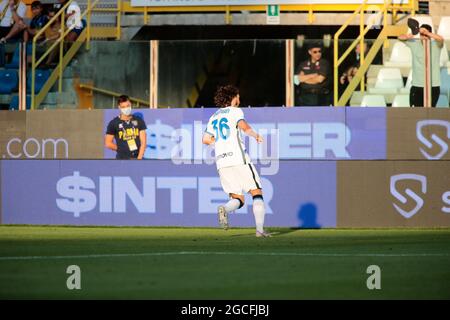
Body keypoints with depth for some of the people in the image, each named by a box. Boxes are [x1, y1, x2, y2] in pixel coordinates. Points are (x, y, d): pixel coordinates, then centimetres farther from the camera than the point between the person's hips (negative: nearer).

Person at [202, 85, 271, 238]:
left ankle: (224, 209, -27)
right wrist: (256, 135, 2)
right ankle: (260, 229, -11)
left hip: (221, 162, 5)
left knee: (238, 199, 7)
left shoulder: (214, 117, 21)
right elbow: (243, 126, -15)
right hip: (239, 159, -5)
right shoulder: (235, 111, 4)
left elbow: (206, 139, 15)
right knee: (257, 193, 3)